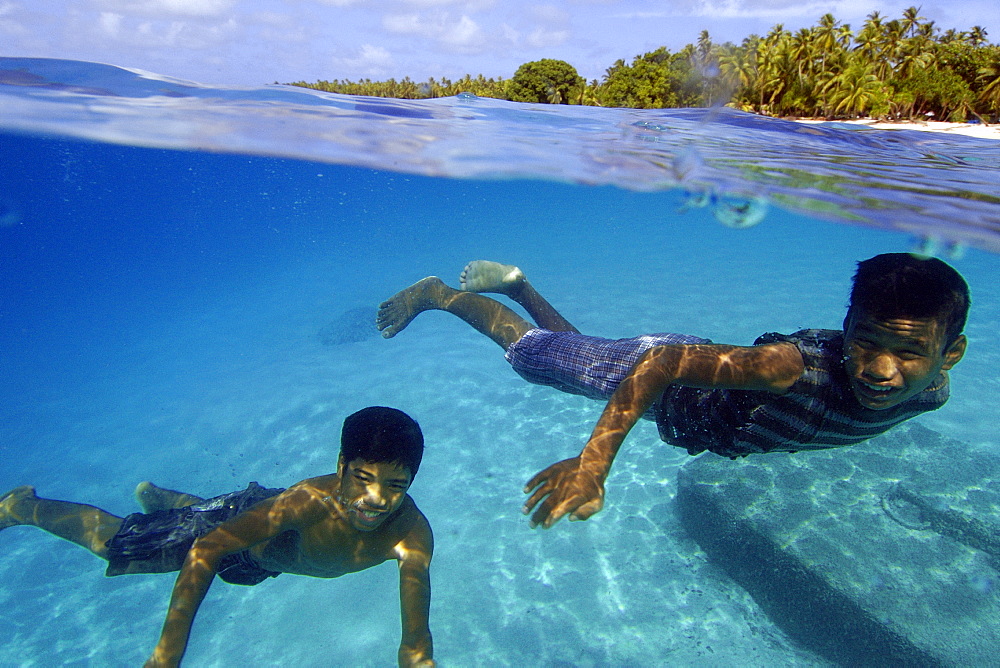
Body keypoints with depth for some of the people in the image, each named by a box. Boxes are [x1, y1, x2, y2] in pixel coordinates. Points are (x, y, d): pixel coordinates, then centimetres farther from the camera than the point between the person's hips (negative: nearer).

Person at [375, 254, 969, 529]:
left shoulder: (931, 390, -20)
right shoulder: (793, 368, -44)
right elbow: (667, 364, -45)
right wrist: (592, 464, -50)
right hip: (661, 373, -6)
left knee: (573, 343, 28)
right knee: (531, 348, 10)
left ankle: (514, 282, 53)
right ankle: (436, 293, 35)